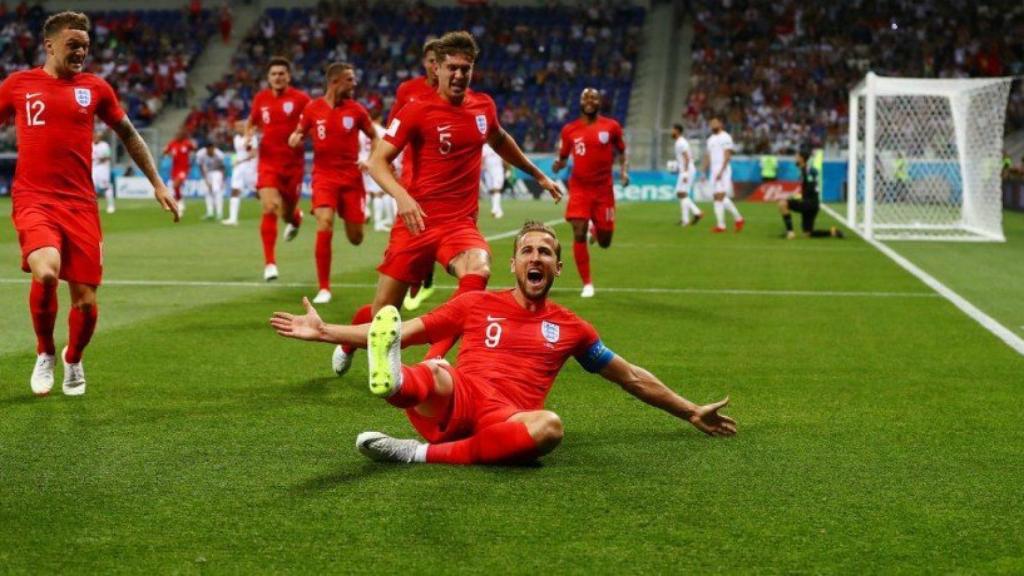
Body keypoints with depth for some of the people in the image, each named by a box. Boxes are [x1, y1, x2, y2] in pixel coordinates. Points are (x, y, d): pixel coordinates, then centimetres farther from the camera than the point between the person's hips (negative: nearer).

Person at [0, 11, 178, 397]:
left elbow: (128, 135, 19)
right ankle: (45, 355, 0)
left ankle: (73, 360, 33)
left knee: (86, 301, 0)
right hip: (34, 200, -2)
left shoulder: (95, 88, 8)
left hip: (80, 203, 2)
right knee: (45, 272, -28)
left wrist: (157, 183, 16)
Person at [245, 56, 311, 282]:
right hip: (268, 162, 1)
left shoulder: (300, 99, -6)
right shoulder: (260, 98, 4)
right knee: (269, 208, -17)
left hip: (293, 163, -1)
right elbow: (252, 122, 22)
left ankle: (295, 218, 52)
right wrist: (249, 135, 1)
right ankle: (270, 263, -11)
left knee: (287, 214, 10)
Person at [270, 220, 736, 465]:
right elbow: (398, 333, 17)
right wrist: (324, 332, 9)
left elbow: (632, 378, 29)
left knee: (549, 426, -36)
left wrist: (691, 414, 28)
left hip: (510, 418, 0)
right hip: (453, 404, 0)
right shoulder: (476, 304, 19)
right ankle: (392, 380, -72)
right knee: (436, 374, -35)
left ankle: (422, 454, -35)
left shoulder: (569, 327, 21)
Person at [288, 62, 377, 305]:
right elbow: (299, 131, 14)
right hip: (324, 175, -1)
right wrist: (295, 138, -9)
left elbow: (374, 137, 11)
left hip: (351, 177, 1)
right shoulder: (313, 109, -2)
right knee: (324, 227, -21)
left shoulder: (356, 110, -2)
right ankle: (324, 288, -10)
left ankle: (359, 217, 46)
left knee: (356, 238, 4)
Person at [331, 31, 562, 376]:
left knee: (479, 270, -33)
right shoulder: (418, 111, -7)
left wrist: (538, 175, 37)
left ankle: (435, 358, -30)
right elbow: (377, 161, -10)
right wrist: (402, 196, -28)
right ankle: (348, 345, 40)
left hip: (461, 224, 3)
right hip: (418, 220, -3)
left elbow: (499, 141, 30)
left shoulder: (484, 106, 7)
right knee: (383, 311, 4)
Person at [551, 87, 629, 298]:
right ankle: (587, 284, 0)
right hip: (579, 188, 0)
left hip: (603, 189, 0)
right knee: (579, 234, -12)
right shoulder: (569, 130, 3)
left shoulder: (611, 127, 1)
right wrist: (558, 164, -11)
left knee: (604, 242, 5)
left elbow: (621, 152, 13)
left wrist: (624, 170, -4)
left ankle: (596, 229, 45)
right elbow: (563, 158, 11)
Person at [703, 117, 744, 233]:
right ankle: (720, 224, 7)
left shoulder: (725, 137, -7)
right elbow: (707, 157, 20)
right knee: (717, 198, 4)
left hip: (723, 171, -8)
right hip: (713, 171, 8)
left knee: (721, 196, -14)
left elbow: (727, 156, -14)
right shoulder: (710, 139, 17)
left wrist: (721, 171, -22)